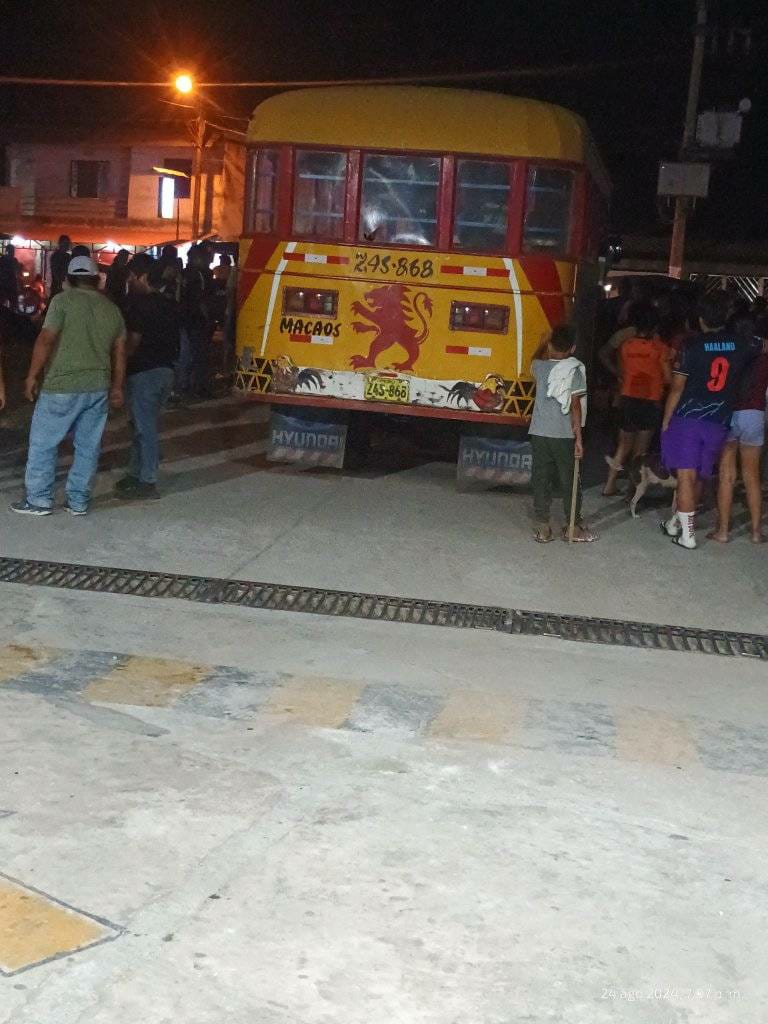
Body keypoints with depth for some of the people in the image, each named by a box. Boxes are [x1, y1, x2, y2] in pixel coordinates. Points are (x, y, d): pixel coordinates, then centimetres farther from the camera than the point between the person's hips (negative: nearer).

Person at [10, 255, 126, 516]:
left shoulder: (63, 300, -6)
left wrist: (32, 377, -5)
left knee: (43, 443, 6)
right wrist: (117, 387, 20)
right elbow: (119, 352, 12)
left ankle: (39, 500, 10)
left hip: (63, 386, -5)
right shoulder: (112, 308, 9)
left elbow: (46, 340, -12)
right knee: (88, 446, 11)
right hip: (99, 387, 5)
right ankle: (78, 501, 15)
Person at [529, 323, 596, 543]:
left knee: (541, 479, 9)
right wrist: (579, 437, -10)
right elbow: (575, 405, -12)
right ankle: (574, 527, 17)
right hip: (564, 435, -3)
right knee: (569, 481, 8)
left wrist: (545, 344, 38)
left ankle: (543, 528, 10)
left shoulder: (539, 367, 2)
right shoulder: (574, 369, -9)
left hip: (539, 433, 3)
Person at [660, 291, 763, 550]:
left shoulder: (692, 345, -7)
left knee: (686, 475, -1)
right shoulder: (742, 343, 1)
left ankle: (688, 534, -3)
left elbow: (677, 388, -7)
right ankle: (677, 522, 30)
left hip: (686, 419, -4)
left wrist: (666, 421, 1)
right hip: (718, 422, 4)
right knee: (697, 476, 16)